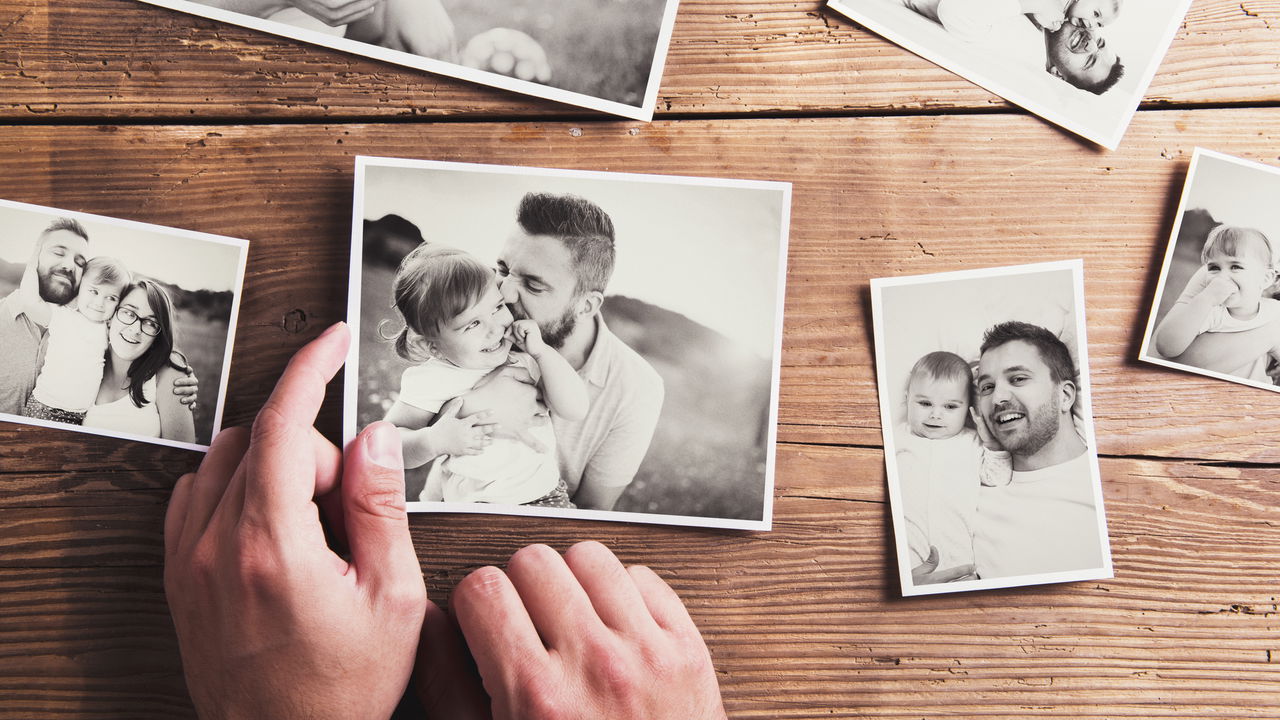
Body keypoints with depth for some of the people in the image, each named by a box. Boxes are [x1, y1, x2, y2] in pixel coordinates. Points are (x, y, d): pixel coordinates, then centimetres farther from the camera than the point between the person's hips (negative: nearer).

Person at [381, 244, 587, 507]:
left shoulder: (524, 357, -1)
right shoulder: (431, 381, -11)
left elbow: (575, 410, -7)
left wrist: (541, 350, -13)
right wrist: (434, 441, -24)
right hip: (472, 503, -3)